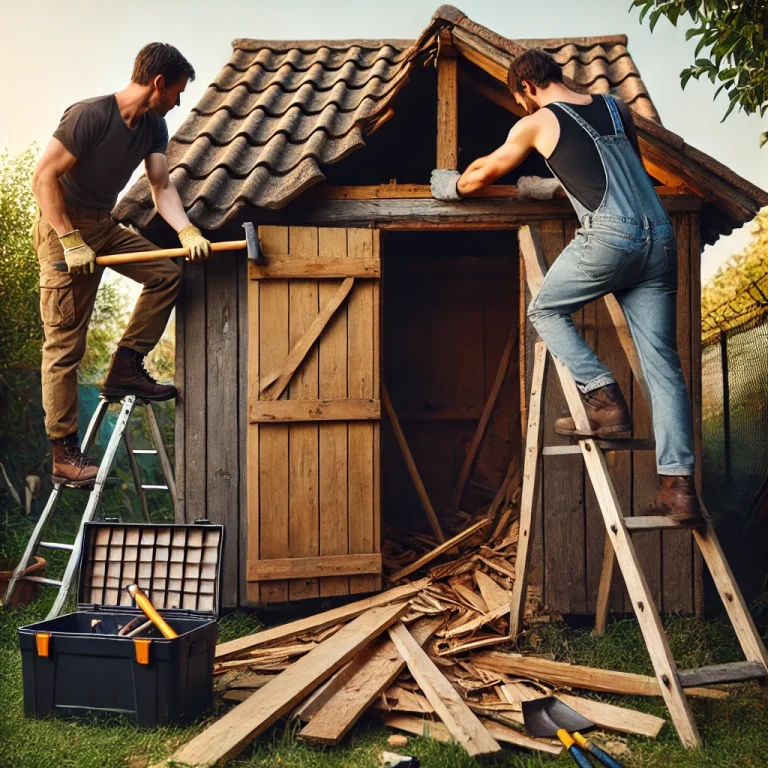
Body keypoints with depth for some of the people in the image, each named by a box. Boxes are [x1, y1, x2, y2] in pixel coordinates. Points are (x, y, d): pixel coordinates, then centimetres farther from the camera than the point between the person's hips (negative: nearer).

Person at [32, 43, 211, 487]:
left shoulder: (153, 126, 3)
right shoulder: (90, 116, -21)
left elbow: (162, 187, 0)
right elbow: (44, 177, -21)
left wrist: (187, 231, -17)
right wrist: (71, 241, -25)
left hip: (103, 226, 8)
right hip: (64, 226, -8)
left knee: (167, 274, -7)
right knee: (65, 344, -7)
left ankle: (126, 368, 2)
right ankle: (65, 454, -2)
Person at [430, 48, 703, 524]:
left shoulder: (537, 123, 9)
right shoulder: (617, 108, 24)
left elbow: (484, 173, 23)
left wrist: (451, 186, 44)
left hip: (610, 236, -6)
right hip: (660, 236, 6)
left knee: (546, 311, 18)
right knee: (662, 363, 3)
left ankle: (604, 398, 1)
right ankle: (679, 486, 0)